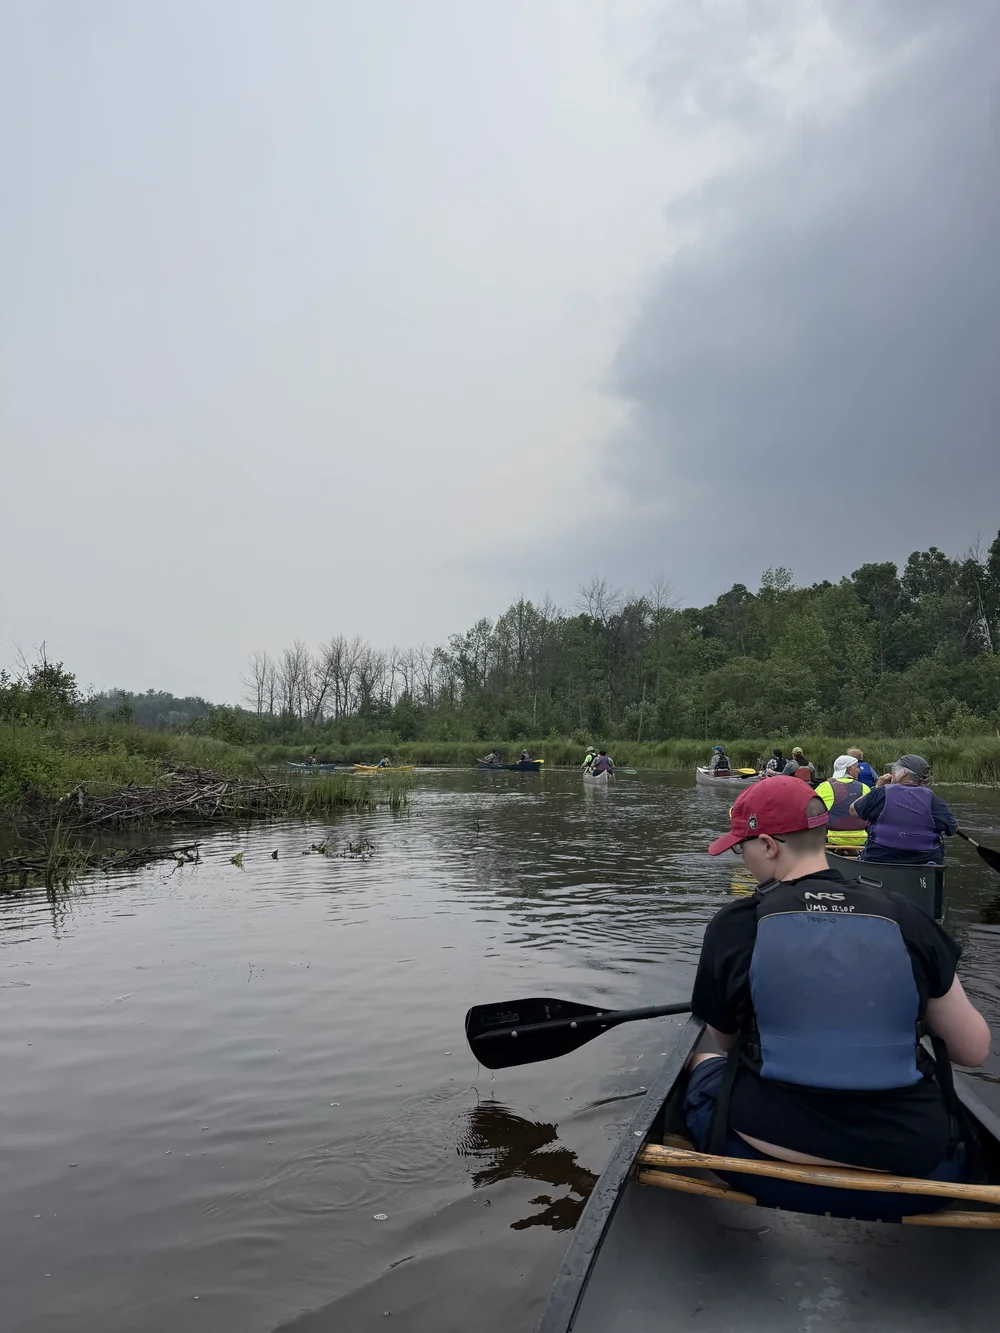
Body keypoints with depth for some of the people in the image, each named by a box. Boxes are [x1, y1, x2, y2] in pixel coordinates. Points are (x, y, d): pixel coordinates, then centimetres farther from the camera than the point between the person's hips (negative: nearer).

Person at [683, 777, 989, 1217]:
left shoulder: (734, 923, -11)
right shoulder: (906, 918, -7)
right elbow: (974, 1050, 1)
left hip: (765, 1172, -1)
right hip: (909, 1178, 2)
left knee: (699, 1064, 29)